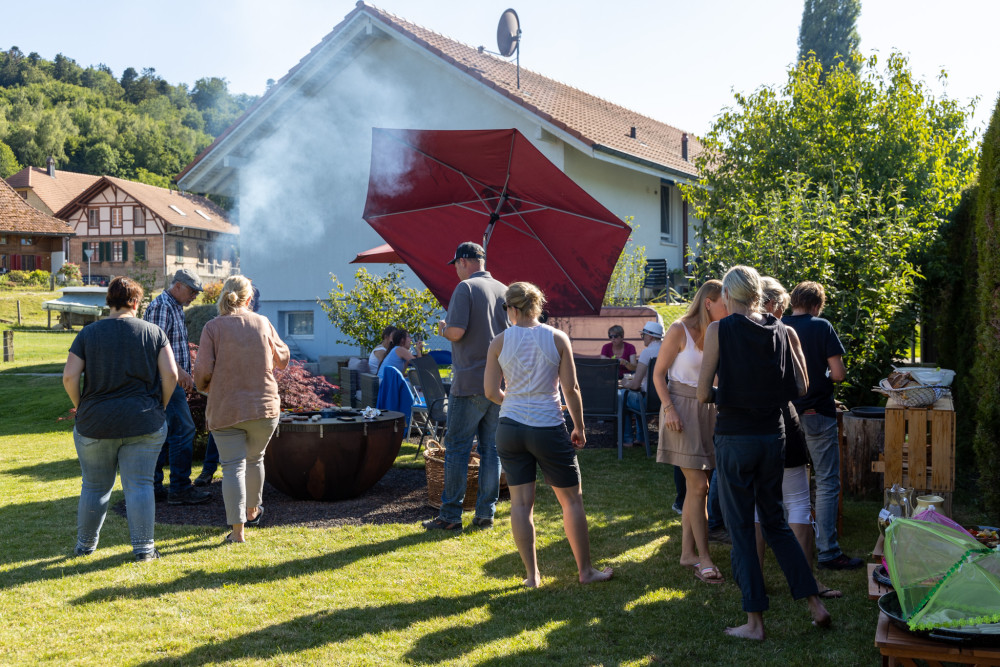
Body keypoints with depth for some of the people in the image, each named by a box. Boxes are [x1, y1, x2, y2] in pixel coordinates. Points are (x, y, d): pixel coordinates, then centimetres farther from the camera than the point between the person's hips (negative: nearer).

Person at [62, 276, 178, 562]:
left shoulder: (88, 333, 1)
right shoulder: (154, 333, 0)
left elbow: (69, 377, -6)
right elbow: (170, 374, -8)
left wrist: (81, 408, 7)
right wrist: (159, 407, 5)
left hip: (95, 424, 1)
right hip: (143, 425, -1)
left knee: (95, 487, 14)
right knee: (139, 485, 3)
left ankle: (85, 544, 27)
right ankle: (143, 548, 2)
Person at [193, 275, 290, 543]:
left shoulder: (213, 327, -6)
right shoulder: (262, 323, 2)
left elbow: (202, 371, -12)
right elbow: (282, 360, 14)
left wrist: (206, 388, 9)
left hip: (225, 409, -2)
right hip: (264, 407, 2)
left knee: (233, 466, -1)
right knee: (254, 459, 21)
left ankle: (237, 529, -7)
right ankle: (252, 511, 40)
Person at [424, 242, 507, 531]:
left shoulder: (466, 287, -8)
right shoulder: (504, 290, 12)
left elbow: (457, 331, -16)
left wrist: (443, 329, 5)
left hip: (470, 382, -6)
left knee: (457, 449, -1)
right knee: (491, 449, 9)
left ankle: (450, 515, 1)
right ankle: (486, 513, 11)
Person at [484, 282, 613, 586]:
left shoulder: (499, 342, -2)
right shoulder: (557, 338, -4)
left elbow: (491, 392, 0)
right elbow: (571, 389, -5)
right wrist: (579, 428, 7)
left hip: (510, 428, 2)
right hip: (549, 429, -2)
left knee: (521, 502, 8)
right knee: (572, 499, 11)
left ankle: (532, 575, 12)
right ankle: (586, 570, 19)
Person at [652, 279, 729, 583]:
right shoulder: (679, 330, -10)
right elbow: (658, 374, -9)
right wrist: (668, 409, -18)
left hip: (708, 410, 7)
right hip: (683, 407, -6)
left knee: (695, 487, 9)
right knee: (698, 485, -9)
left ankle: (687, 551, 18)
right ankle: (703, 557, -2)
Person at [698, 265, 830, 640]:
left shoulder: (719, 330, -11)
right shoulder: (780, 331, 3)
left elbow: (703, 394, -13)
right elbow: (801, 387, 8)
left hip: (735, 438, -5)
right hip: (773, 436, 5)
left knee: (740, 528, 6)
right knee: (774, 521, 19)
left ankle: (755, 621, 11)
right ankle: (814, 603, 18)